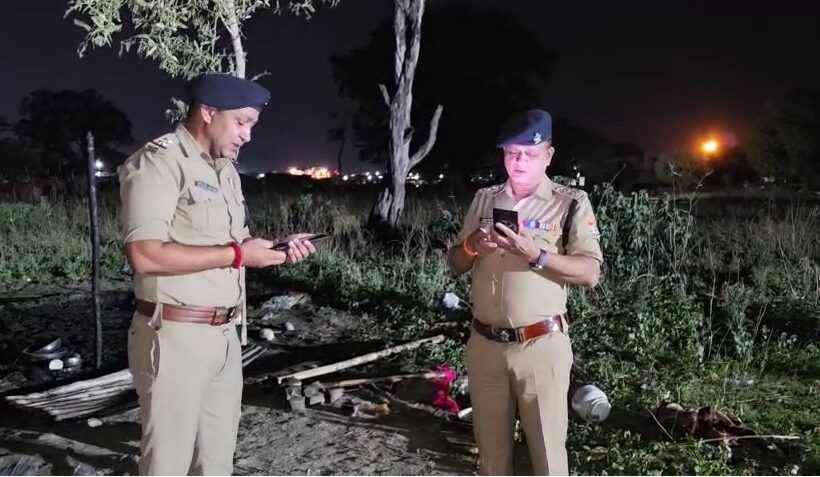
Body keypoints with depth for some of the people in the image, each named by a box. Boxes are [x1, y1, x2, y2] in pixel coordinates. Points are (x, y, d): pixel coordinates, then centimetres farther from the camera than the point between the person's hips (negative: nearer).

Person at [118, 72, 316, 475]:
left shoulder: (226, 170, 15)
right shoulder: (158, 162, -13)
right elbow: (144, 254, -24)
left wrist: (277, 251, 2)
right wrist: (237, 254, -20)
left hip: (225, 334, 9)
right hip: (176, 335, -9)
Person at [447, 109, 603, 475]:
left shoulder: (571, 203, -3)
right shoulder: (484, 199, 10)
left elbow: (590, 273, -11)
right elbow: (455, 265, 12)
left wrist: (536, 255, -25)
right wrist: (472, 246, -10)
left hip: (541, 346, -4)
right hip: (485, 344, 4)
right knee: (490, 444, 15)